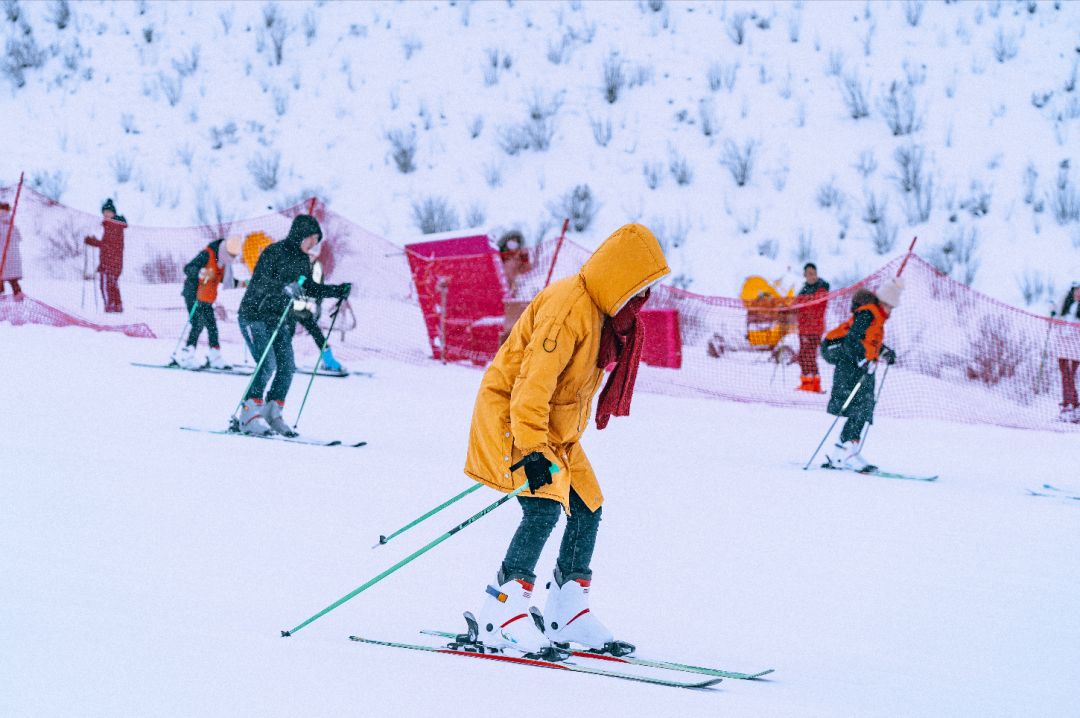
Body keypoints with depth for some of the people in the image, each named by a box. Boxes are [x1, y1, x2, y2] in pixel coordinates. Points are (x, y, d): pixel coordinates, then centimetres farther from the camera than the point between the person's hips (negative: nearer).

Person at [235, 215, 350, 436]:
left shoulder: (303, 259, 8)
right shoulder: (274, 252, -16)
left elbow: (309, 288, 20)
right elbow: (259, 282, -26)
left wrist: (338, 291, 10)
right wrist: (285, 288, -42)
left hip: (280, 319, 8)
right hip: (255, 315, -8)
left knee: (286, 367, -2)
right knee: (267, 365, -18)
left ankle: (272, 414, 8)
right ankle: (250, 415, -12)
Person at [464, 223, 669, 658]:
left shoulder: (602, 312, 7)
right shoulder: (568, 308, -24)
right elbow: (533, 383, -30)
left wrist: (568, 439, 23)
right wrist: (531, 451, -34)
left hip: (555, 429, 10)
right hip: (510, 416, -10)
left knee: (586, 508, 9)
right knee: (543, 507, -24)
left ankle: (567, 615, 19)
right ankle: (501, 613, -23)